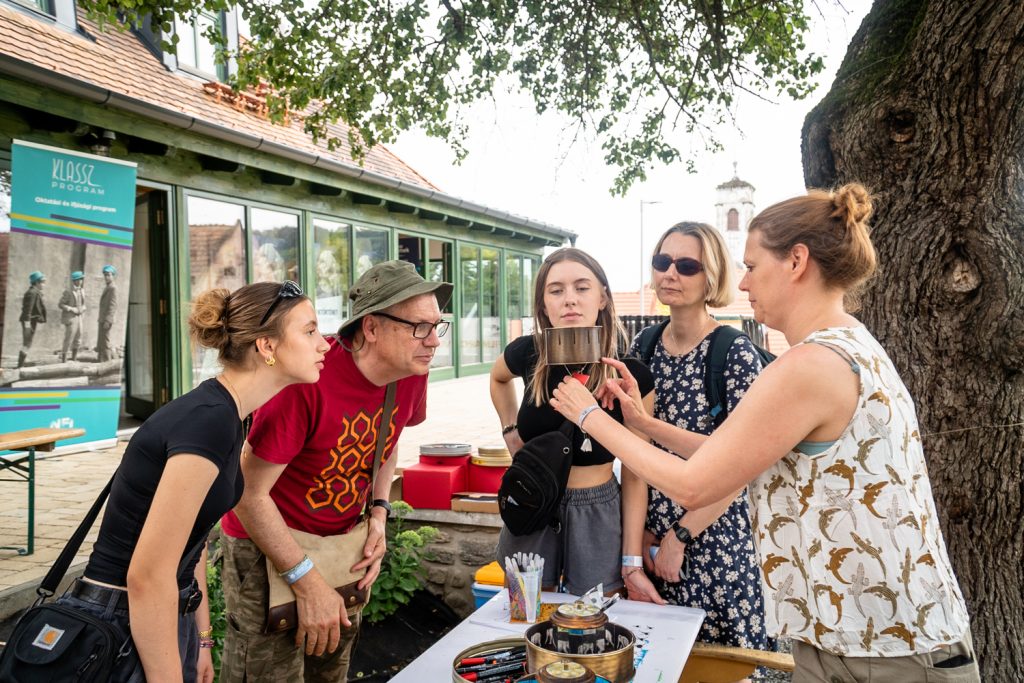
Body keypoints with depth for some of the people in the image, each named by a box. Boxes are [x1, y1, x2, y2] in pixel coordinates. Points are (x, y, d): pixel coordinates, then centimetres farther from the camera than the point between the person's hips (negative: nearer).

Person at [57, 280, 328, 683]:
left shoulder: (221, 413, 3)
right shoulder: (209, 420, -26)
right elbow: (148, 577, -26)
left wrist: (200, 639, 15)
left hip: (163, 619, 9)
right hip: (120, 633, -9)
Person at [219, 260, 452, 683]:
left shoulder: (411, 374, -10)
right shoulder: (306, 380, -31)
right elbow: (248, 494, -24)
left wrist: (378, 514, -2)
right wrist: (308, 582, -22)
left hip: (344, 543, 6)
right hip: (268, 542, -6)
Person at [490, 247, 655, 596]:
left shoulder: (632, 375, -14)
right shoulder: (528, 353, -10)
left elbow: (634, 475, -8)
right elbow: (498, 378, 18)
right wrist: (509, 429, 4)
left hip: (597, 515, -2)